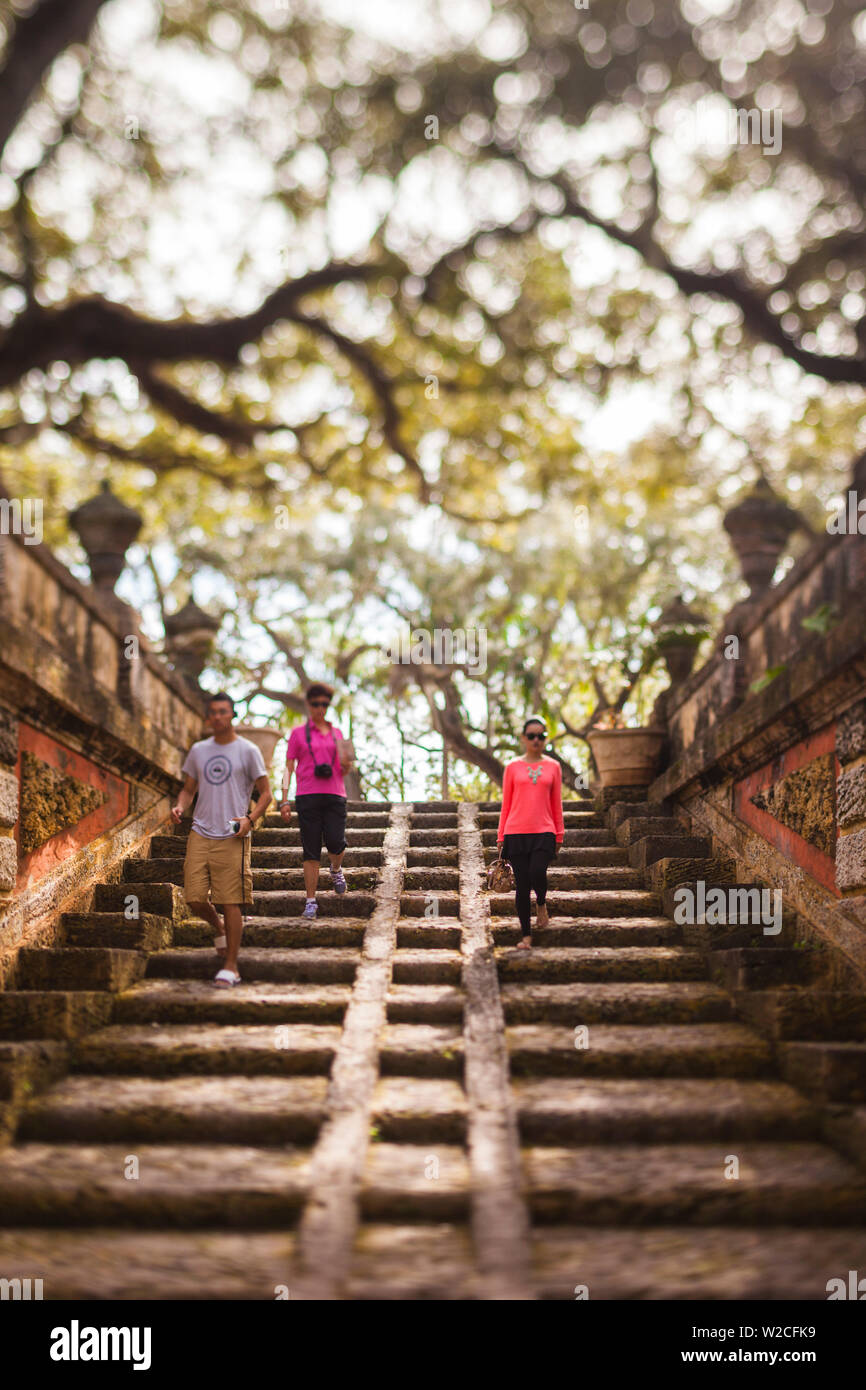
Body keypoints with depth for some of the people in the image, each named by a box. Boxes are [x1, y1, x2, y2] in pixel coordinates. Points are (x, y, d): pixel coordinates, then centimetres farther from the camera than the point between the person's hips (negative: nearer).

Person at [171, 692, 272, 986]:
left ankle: (231, 966, 4)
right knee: (194, 898, -2)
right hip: (200, 834, 4)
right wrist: (180, 807, -2)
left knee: (231, 902, -4)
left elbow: (265, 793, 3)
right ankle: (219, 928, 30)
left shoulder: (248, 751, 1)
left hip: (233, 838, -4)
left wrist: (250, 819, -14)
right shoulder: (198, 750, 13)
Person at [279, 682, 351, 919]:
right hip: (307, 795, -2)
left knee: (335, 842, -12)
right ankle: (311, 901, 3)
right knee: (310, 850, -3)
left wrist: (346, 763, -5)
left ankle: (336, 870, 23)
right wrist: (285, 800, -2)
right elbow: (289, 767, 6)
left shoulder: (336, 733, 16)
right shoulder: (298, 733, 8)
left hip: (334, 794, 2)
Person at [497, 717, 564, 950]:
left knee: (537, 873, -21)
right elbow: (506, 804, 9)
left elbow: (556, 803, 12)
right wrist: (501, 836, 6)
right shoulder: (513, 767, 6)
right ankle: (526, 935, 11)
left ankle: (541, 903, 12)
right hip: (516, 832, 0)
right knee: (521, 884, 0)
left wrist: (559, 834, 10)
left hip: (544, 833, 0)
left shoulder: (553, 767, 8)